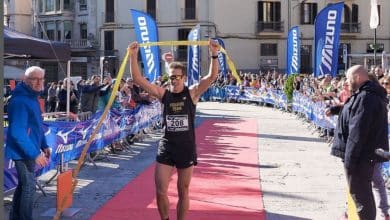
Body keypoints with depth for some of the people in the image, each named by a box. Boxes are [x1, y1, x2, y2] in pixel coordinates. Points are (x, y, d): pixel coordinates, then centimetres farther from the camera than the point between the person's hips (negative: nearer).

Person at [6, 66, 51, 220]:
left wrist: (44, 146, 19)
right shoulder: (20, 101, -22)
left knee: (23, 184, 18)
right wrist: (35, 153, -28)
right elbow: (18, 133, -28)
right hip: (23, 151, -10)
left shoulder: (32, 97, 10)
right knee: (29, 185, -6)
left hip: (29, 150, 10)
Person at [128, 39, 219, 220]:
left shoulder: (192, 93, -3)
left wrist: (214, 55, -29)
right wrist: (133, 57, -16)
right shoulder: (163, 94, 0)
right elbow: (138, 79, -6)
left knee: (183, 192, 10)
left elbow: (212, 76, -16)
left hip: (186, 149, -1)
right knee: (160, 192, 0)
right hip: (166, 148, 1)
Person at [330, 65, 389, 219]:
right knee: (363, 191, 20)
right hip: (367, 153, 10)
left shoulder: (365, 98, -21)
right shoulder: (369, 95, 13)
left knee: (359, 192, -3)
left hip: (360, 154, -10)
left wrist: (349, 157, -23)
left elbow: (357, 132, -24)